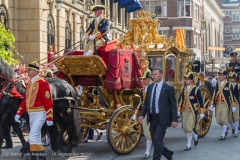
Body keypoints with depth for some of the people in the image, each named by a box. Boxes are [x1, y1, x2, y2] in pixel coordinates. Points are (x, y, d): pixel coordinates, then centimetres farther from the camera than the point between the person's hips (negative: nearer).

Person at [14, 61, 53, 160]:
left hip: (39, 114, -9)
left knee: (32, 137, -15)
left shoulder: (42, 83, -13)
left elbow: (48, 101, -16)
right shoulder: (29, 84, 11)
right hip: (31, 115, 9)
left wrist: (49, 118, -17)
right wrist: (18, 114, 7)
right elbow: (25, 100, 15)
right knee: (37, 138, 13)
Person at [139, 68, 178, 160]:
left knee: (157, 141, -10)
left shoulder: (168, 88, -6)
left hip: (162, 118, -6)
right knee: (155, 141, 12)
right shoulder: (150, 87, 9)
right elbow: (146, 102, 14)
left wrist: (174, 119, -10)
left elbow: (173, 105, -5)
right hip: (152, 118, 6)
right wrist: (142, 114, 2)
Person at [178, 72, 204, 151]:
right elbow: (180, 100, 12)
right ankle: (195, 136, 36)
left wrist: (202, 113, -6)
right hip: (184, 111, 6)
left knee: (188, 127, -11)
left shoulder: (196, 89, -7)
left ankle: (188, 145, -1)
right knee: (185, 129, 8)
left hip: (192, 111, -6)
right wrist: (178, 111, 9)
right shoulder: (183, 89, 8)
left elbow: (200, 101, -5)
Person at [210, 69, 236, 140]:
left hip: (225, 105, -4)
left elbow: (232, 95, -3)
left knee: (224, 119, -7)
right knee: (218, 120, 6)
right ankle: (226, 128, 33)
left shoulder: (228, 84, -4)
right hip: (218, 105, 4)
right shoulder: (217, 84, 9)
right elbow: (214, 94, 11)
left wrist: (233, 106, -5)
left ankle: (223, 134, 4)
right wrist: (212, 104, 7)